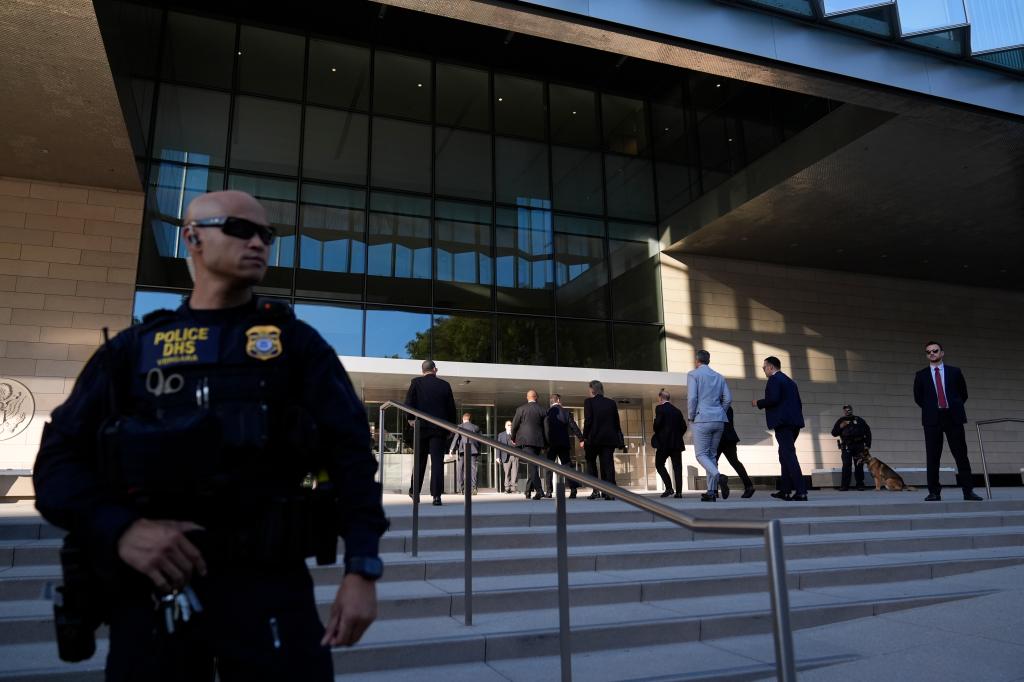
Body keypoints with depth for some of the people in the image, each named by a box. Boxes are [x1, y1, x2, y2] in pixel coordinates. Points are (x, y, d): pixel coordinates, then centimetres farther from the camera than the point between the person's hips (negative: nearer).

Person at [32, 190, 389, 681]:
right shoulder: (132, 348, 9)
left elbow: (350, 452, -1)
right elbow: (59, 457, 6)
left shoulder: (295, 342, 5)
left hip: (270, 581, -1)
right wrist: (119, 529, -12)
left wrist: (362, 567, -10)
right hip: (149, 588, 2)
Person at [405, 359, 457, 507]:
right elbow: (451, 407, 5)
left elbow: (408, 402, -5)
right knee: (437, 460, -1)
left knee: (420, 460, 13)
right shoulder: (445, 385, 4)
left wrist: (410, 419, 7)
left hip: (421, 427, 1)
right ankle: (436, 495, -7)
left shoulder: (416, 382, 1)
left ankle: (415, 491, 21)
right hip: (440, 428, 0)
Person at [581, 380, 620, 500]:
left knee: (591, 463, 14)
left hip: (593, 438, -3)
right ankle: (609, 492, -4)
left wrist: (583, 439, -6)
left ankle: (595, 490, 5)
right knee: (608, 465, 4)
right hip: (609, 439, 3)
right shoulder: (611, 403, 9)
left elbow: (588, 421, -10)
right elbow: (617, 423, 8)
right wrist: (618, 439, 15)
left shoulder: (589, 402, -3)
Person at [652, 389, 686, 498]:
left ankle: (669, 488, -7)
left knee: (659, 464, 6)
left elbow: (657, 425, -14)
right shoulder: (677, 411, 12)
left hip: (664, 442, -5)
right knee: (677, 467, 5)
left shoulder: (660, 408, -4)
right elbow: (684, 427, 7)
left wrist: (656, 436, 4)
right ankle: (678, 491, 1)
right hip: (677, 443, 5)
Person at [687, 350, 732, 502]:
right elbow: (728, 398, 8)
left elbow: (692, 397, -11)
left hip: (702, 419, -6)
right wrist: (720, 413, 17)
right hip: (719, 420, 6)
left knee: (701, 454, -2)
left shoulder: (693, 374, -1)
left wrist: (691, 417, 0)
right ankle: (711, 491, 5)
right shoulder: (719, 377, 16)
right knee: (711, 454, 10)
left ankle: (718, 476, -28)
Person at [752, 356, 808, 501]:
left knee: (789, 456, -10)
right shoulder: (790, 381, 22)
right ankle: (785, 490, 18)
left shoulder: (774, 379, -5)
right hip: (794, 422, 9)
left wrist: (758, 403, -3)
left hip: (782, 423, -9)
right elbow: (798, 403, 20)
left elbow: (773, 399, -18)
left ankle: (801, 492, -15)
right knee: (785, 455, 15)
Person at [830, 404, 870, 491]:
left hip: (859, 446, 1)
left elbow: (868, 432, 13)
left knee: (859, 465, 3)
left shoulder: (859, 420, 12)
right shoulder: (840, 421, 12)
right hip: (846, 447, -1)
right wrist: (840, 427, -8)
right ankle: (844, 485, -8)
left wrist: (867, 444, 7)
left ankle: (860, 485, 10)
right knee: (846, 466, -8)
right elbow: (834, 433, 9)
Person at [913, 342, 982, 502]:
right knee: (932, 457, 0)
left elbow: (963, 394, 14)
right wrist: (930, 409, 8)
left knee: (961, 455, 0)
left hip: (953, 418, 0)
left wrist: (955, 408, 8)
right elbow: (918, 398, 15)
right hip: (932, 419, 0)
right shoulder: (921, 375, 8)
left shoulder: (955, 372, 9)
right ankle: (934, 492, 4)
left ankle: (968, 491, 6)